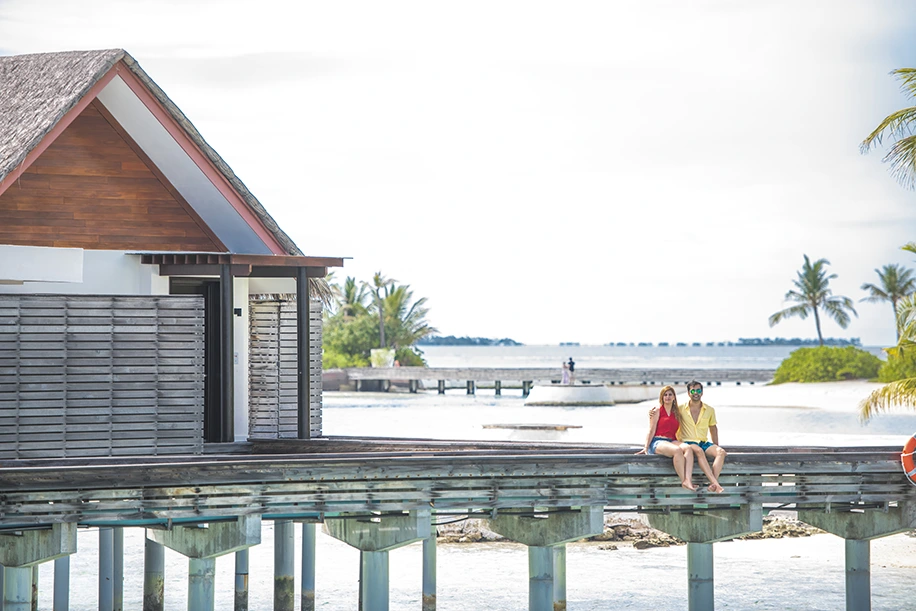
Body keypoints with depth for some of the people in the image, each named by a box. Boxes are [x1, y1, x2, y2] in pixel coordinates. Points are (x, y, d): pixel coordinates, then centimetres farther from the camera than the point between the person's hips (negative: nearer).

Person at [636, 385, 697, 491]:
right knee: (677, 450, -37)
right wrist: (646, 448, -3)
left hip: (672, 441, 5)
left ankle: (688, 480, -47)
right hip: (657, 442, -5)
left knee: (688, 449, -30)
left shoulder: (677, 413, 22)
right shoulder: (657, 411, 7)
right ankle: (683, 481, -36)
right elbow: (651, 430, 2)